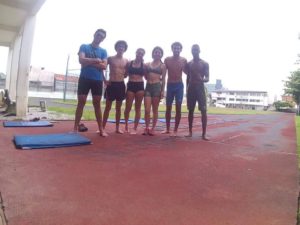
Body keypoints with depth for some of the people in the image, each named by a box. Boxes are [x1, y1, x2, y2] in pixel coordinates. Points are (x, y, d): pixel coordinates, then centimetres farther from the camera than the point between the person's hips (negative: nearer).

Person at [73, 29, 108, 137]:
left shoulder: (103, 51, 10)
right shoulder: (84, 47, 7)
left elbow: (104, 66, -4)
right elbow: (81, 60, -9)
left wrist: (89, 62, -9)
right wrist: (96, 60, -9)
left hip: (98, 80, 2)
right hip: (85, 78, -1)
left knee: (97, 104, 4)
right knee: (81, 102, -1)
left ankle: (101, 129, 7)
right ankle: (76, 128, 5)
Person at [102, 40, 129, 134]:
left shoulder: (126, 61, 9)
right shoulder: (110, 58, 2)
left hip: (121, 85, 3)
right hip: (111, 84, -2)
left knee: (118, 107, 7)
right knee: (108, 107, 0)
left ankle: (117, 127, 13)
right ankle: (103, 127, 6)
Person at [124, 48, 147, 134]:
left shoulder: (144, 65, 6)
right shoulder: (129, 63, 6)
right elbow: (125, 74, 11)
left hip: (140, 86, 0)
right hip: (130, 85, 0)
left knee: (137, 108, 3)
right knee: (128, 108, -1)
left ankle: (135, 128, 10)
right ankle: (126, 125, 22)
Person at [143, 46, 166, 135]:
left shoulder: (162, 65, 6)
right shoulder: (147, 64, 13)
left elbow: (163, 79, 1)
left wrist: (163, 90, -6)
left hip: (157, 87, -2)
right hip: (148, 86, 2)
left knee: (155, 110, 3)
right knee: (147, 110, -4)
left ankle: (153, 128, 11)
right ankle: (147, 127, 10)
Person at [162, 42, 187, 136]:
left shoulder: (184, 60, 0)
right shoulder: (167, 59, 1)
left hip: (179, 85, -1)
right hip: (170, 85, 1)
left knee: (178, 107, -4)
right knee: (168, 107, 6)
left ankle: (175, 130, 4)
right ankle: (167, 129, 18)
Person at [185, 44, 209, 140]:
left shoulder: (204, 63, 1)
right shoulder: (189, 64, 10)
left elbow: (207, 78, -4)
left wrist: (202, 79, -26)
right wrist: (187, 89, 8)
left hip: (200, 88, -3)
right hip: (191, 88, 3)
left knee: (203, 110, -9)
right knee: (190, 110, 5)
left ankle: (204, 134, -6)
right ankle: (190, 131, 13)